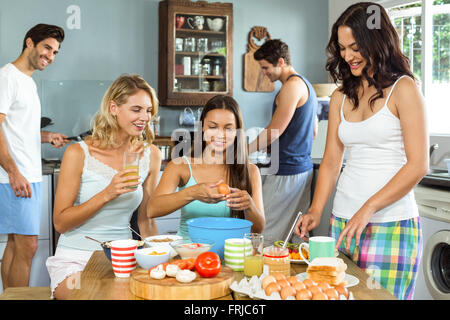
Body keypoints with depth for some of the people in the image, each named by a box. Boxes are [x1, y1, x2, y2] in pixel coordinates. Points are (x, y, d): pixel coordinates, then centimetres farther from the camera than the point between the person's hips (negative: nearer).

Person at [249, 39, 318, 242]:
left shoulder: (292, 86, -13)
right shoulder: (305, 85, 19)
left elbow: (274, 132, -14)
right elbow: (313, 131, 25)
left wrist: (243, 152, -5)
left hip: (287, 172, -10)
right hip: (303, 167, 10)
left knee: (269, 237, -7)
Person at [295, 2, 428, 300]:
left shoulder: (403, 88, -3)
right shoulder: (341, 97, 12)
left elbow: (418, 165, -10)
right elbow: (331, 162, 12)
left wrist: (368, 209, -17)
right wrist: (316, 211, -2)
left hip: (391, 224, -5)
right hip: (343, 220, 5)